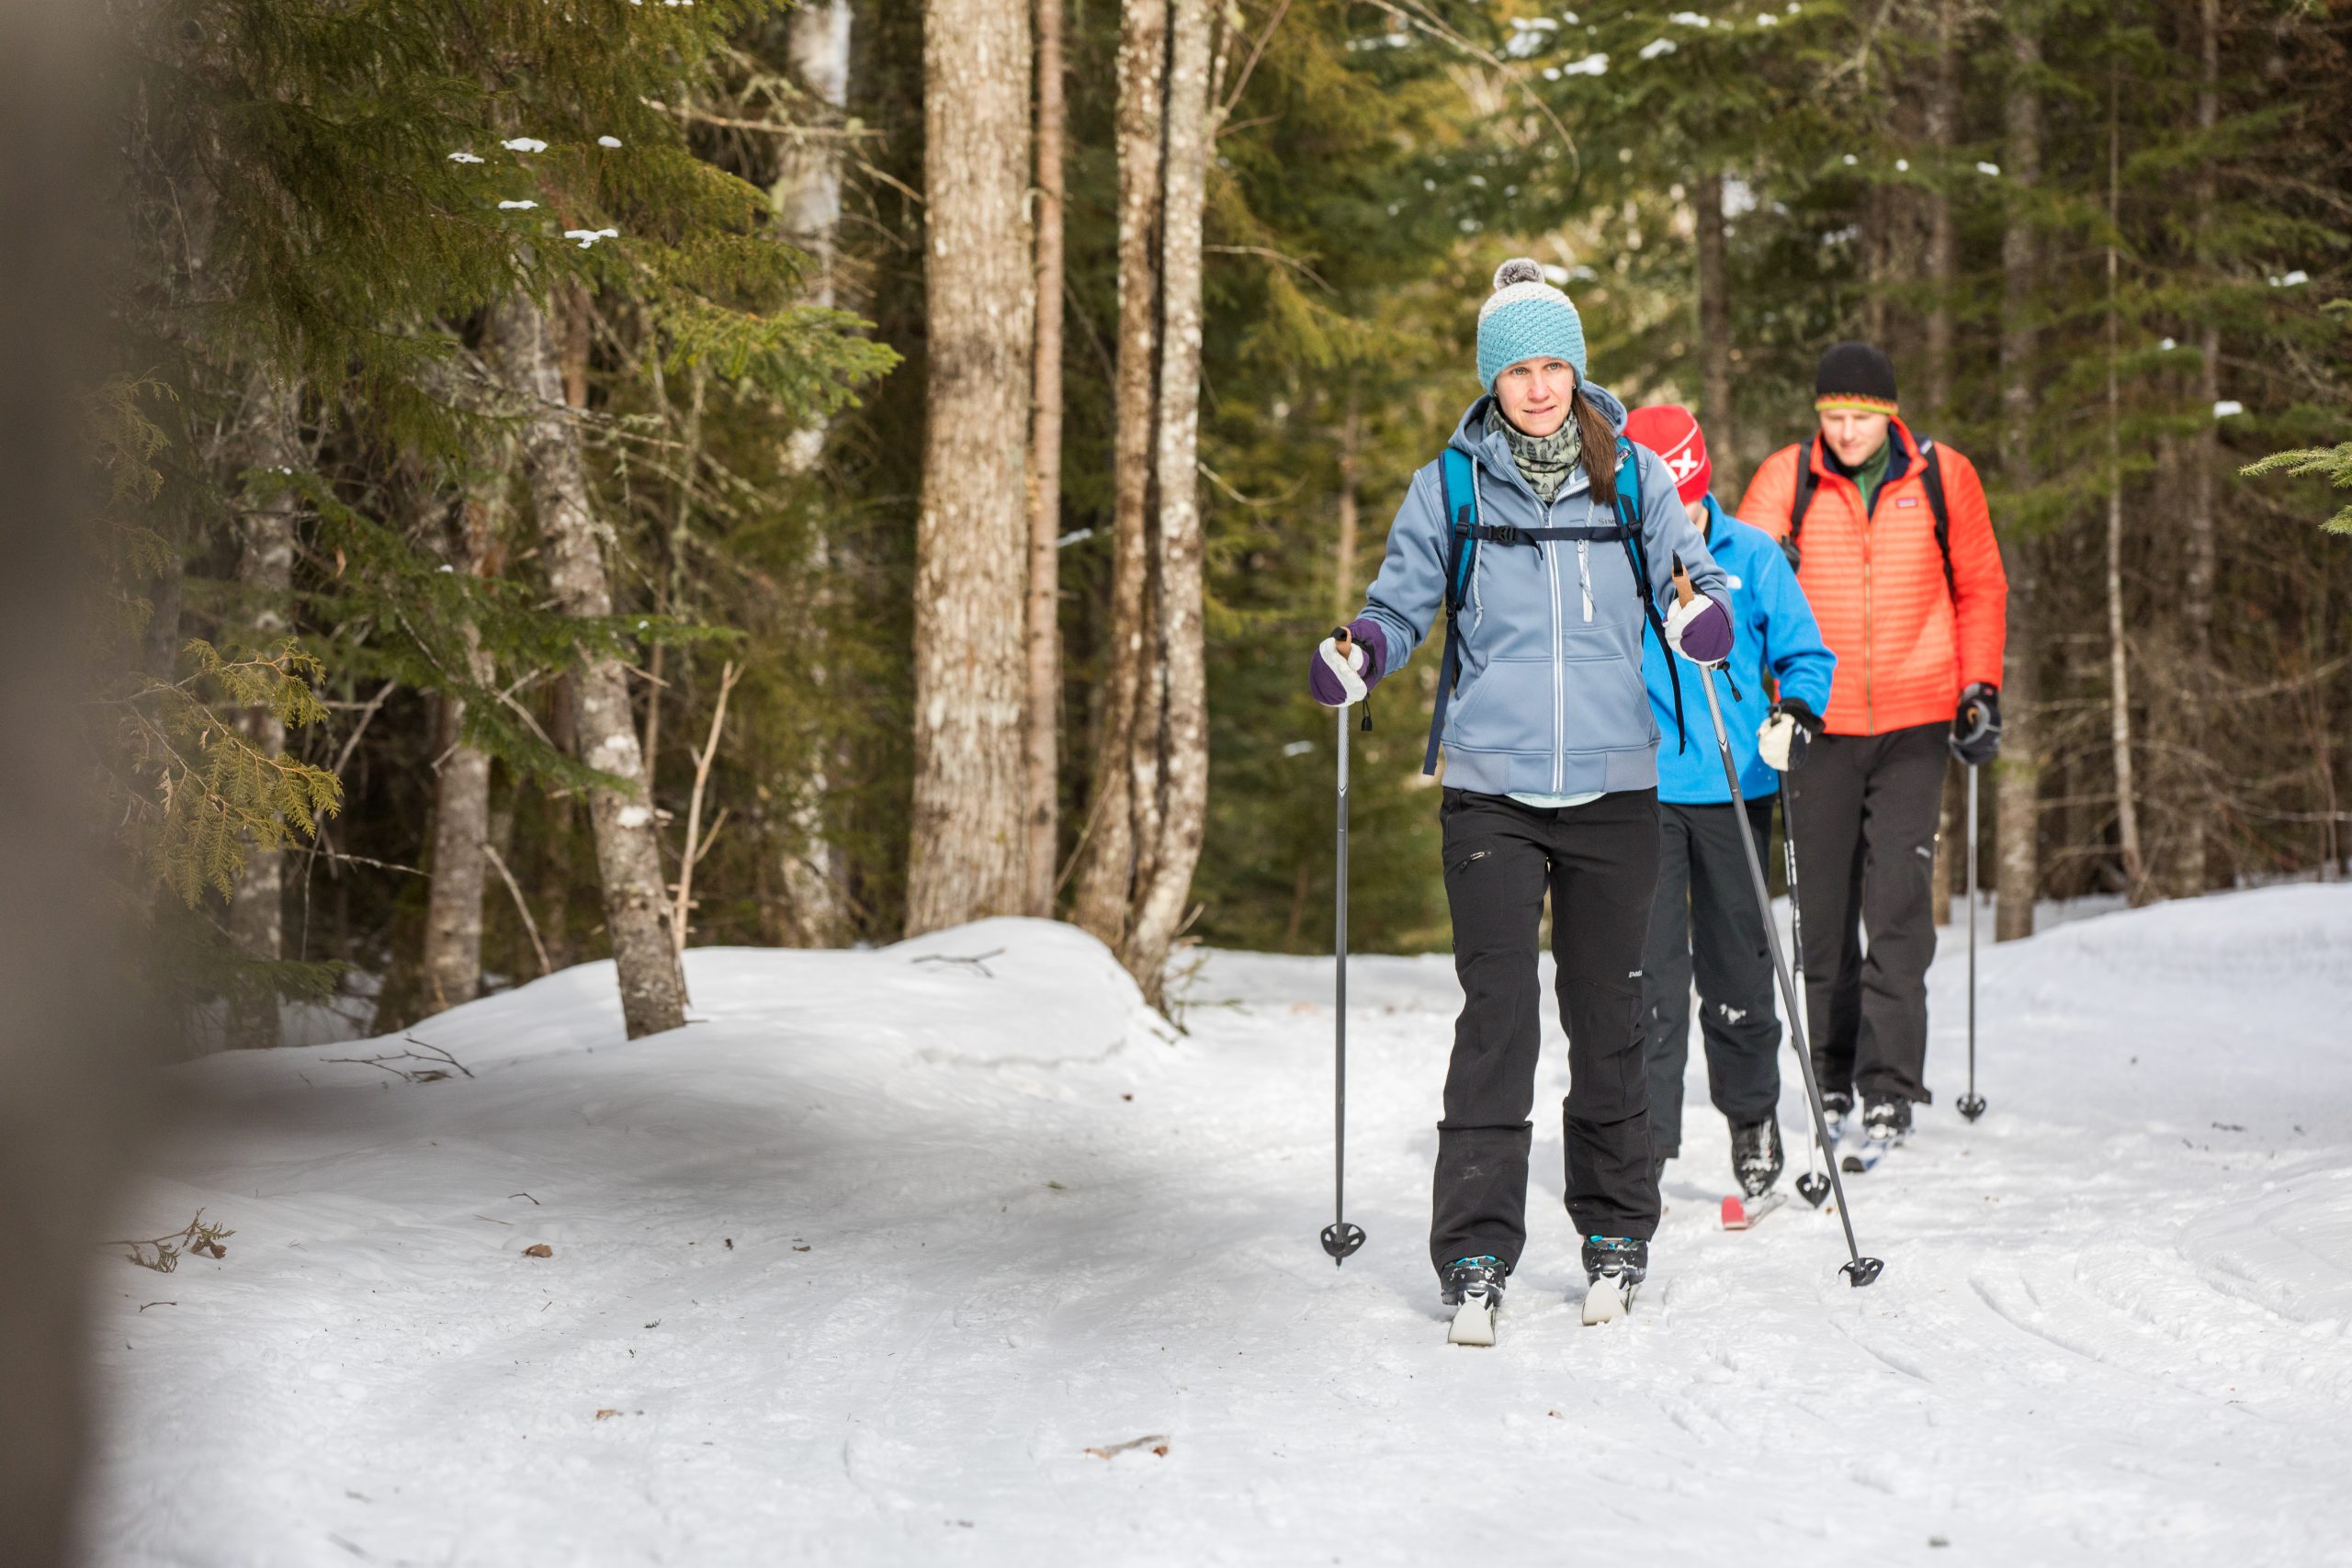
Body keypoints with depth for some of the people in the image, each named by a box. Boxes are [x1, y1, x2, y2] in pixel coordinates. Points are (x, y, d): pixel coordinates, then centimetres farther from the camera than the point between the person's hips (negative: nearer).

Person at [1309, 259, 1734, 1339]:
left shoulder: (1634, 477, 6)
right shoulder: (1451, 487, 4)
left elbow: (1688, 573, 8)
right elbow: (1403, 599, 9)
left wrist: (1702, 613, -16)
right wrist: (1359, 652, -12)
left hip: (1611, 790, 1)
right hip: (1491, 791, -1)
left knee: (1608, 1016, 8)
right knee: (1496, 1017, -8)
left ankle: (1615, 1233, 22)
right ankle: (1476, 1251, -4)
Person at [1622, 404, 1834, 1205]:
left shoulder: (1752, 556, -1)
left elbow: (1806, 655, 4)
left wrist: (1795, 717, -14)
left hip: (1733, 789, 0)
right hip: (1641, 788, 0)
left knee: (1736, 964, 9)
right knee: (1648, 969, -5)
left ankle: (1752, 1115, 29)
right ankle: (1643, 1139, 0)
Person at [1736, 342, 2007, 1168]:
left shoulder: (1943, 477, 2)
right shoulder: (1787, 478, 0)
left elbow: (1980, 587, 12)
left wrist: (1980, 689, 6)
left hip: (1915, 724, -1)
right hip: (1821, 725, 1)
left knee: (1897, 904, -10)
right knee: (1822, 906, 7)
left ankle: (1891, 1092, -9)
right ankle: (1834, 1077, 23)